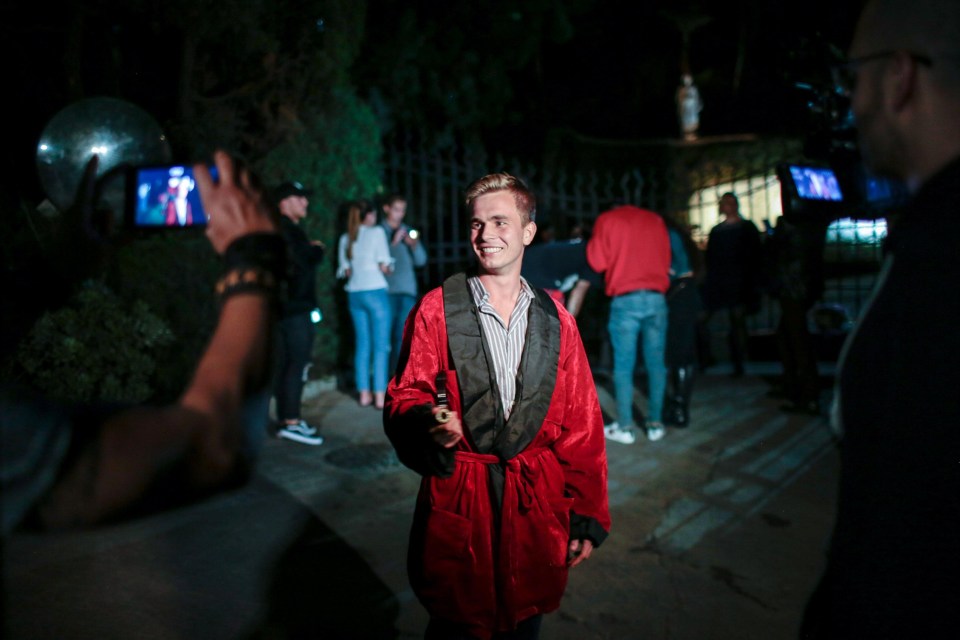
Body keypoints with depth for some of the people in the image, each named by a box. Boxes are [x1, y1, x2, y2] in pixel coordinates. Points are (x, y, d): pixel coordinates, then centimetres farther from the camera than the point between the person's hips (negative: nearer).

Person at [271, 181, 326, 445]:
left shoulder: (285, 229, 20)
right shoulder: (286, 229, -13)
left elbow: (300, 259, 18)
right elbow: (306, 260, -20)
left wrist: (311, 249, 2)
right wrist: (318, 249, -2)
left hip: (286, 306, 10)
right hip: (294, 306, -10)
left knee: (285, 363, 11)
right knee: (298, 362, -9)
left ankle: (285, 419, 17)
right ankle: (291, 422, -7)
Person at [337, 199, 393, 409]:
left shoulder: (346, 238, 12)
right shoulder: (376, 232, -3)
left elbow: (345, 270, 11)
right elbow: (384, 266, -8)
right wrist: (387, 268, 12)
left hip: (354, 293, 6)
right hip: (375, 291, -6)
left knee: (362, 344, 11)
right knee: (380, 345, -1)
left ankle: (364, 393, 13)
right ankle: (380, 395, -2)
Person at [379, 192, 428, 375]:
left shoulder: (408, 232, 17)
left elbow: (421, 261, 11)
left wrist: (414, 245, -7)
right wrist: (393, 243, -13)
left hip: (407, 291, 3)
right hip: (387, 291, -3)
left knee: (402, 337, -1)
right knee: (386, 336, -6)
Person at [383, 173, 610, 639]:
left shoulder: (555, 320, 4)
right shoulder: (436, 309, -4)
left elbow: (581, 426, 6)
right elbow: (403, 399, -1)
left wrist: (588, 515, 5)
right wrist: (429, 421, -24)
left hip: (536, 509, 3)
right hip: (457, 505, -2)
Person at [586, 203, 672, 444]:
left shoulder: (606, 219, 10)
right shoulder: (656, 219, 18)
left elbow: (598, 262, 2)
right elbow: (666, 259, 17)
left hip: (625, 300, -2)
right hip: (656, 298, 3)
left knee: (624, 366, 2)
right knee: (656, 364, 7)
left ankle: (625, 427, 5)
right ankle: (655, 424, 11)